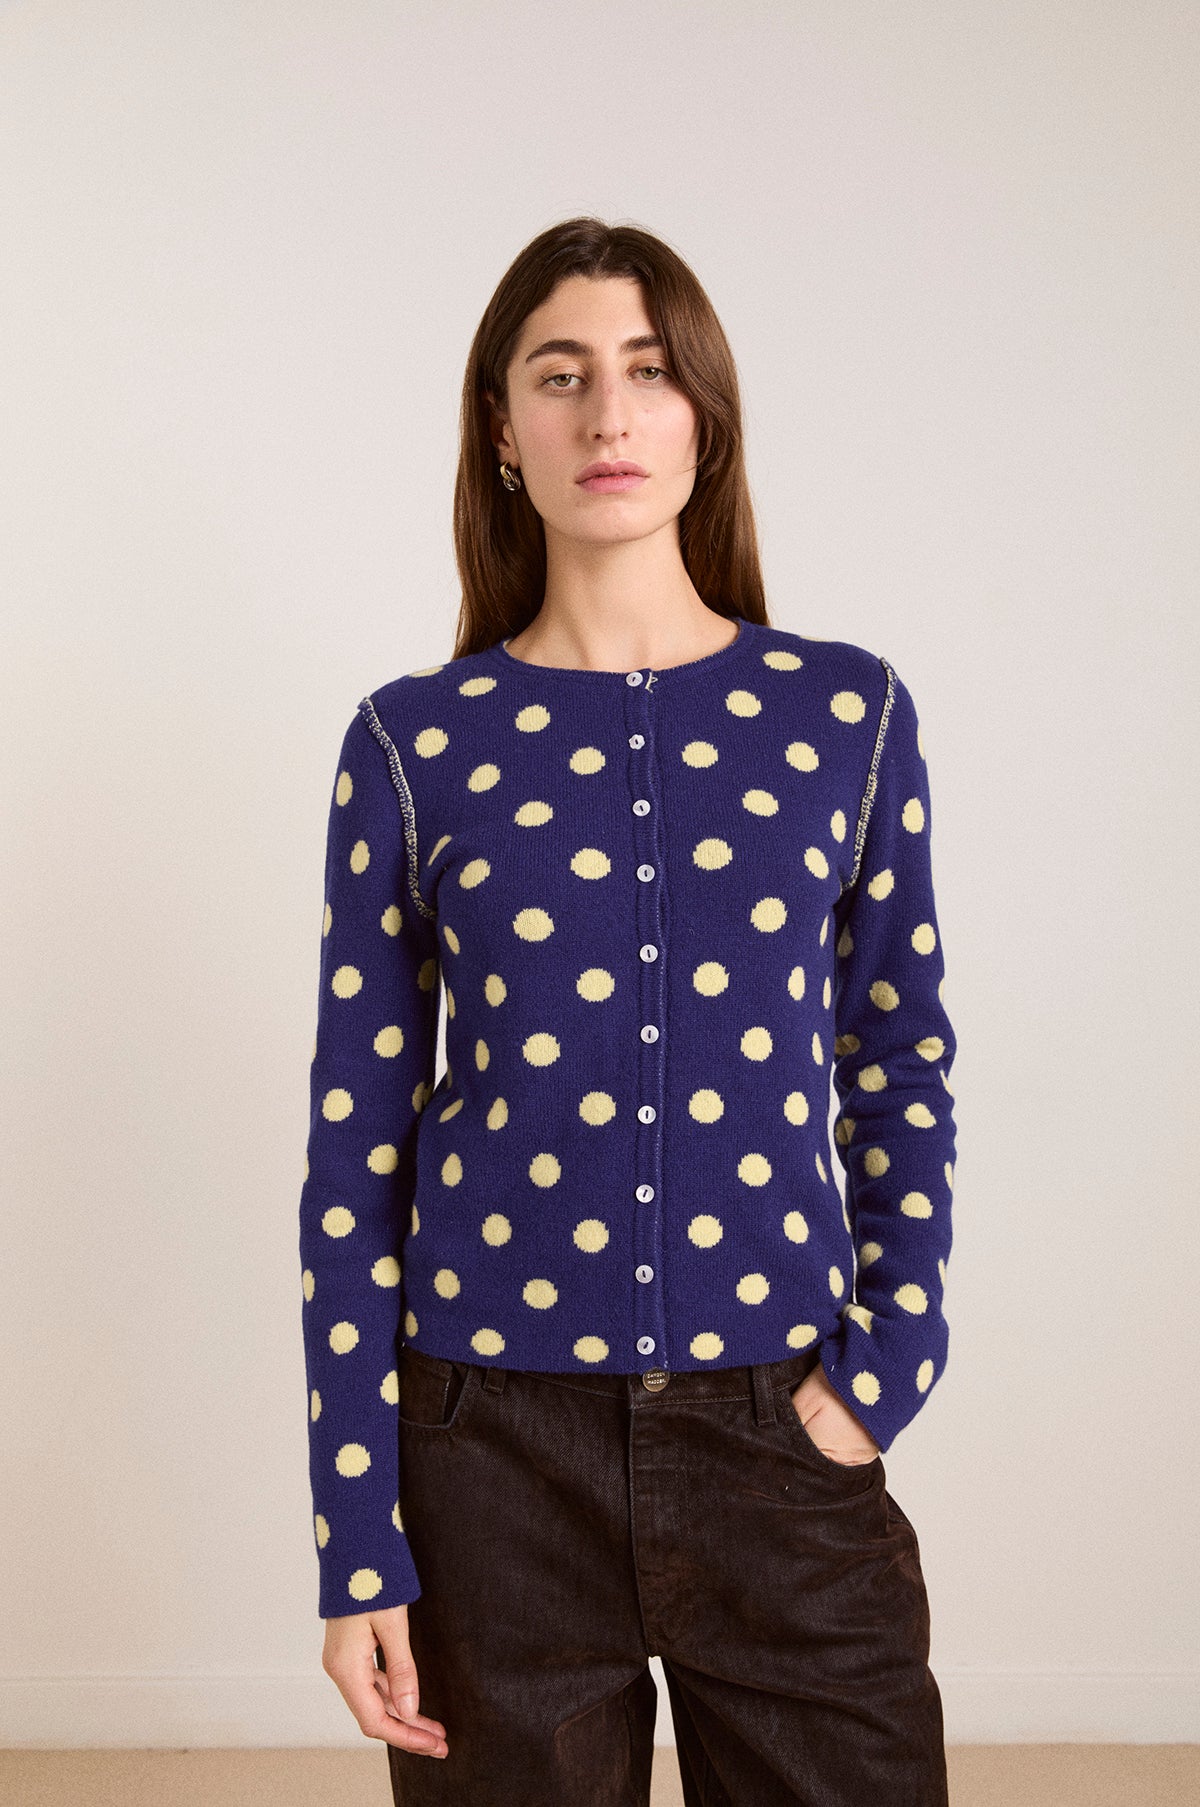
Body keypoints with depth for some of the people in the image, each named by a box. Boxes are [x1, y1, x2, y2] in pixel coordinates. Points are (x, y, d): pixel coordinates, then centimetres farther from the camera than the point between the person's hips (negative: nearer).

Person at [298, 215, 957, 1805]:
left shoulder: (848, 713, 0)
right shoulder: (414, 744, -3)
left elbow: (902, 1065, 8)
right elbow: (356, 1146, -1)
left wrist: (888, 1362, -4)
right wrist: (358, 1542, -3)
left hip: (782, 1441, 1)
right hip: (501, 1450, 0)